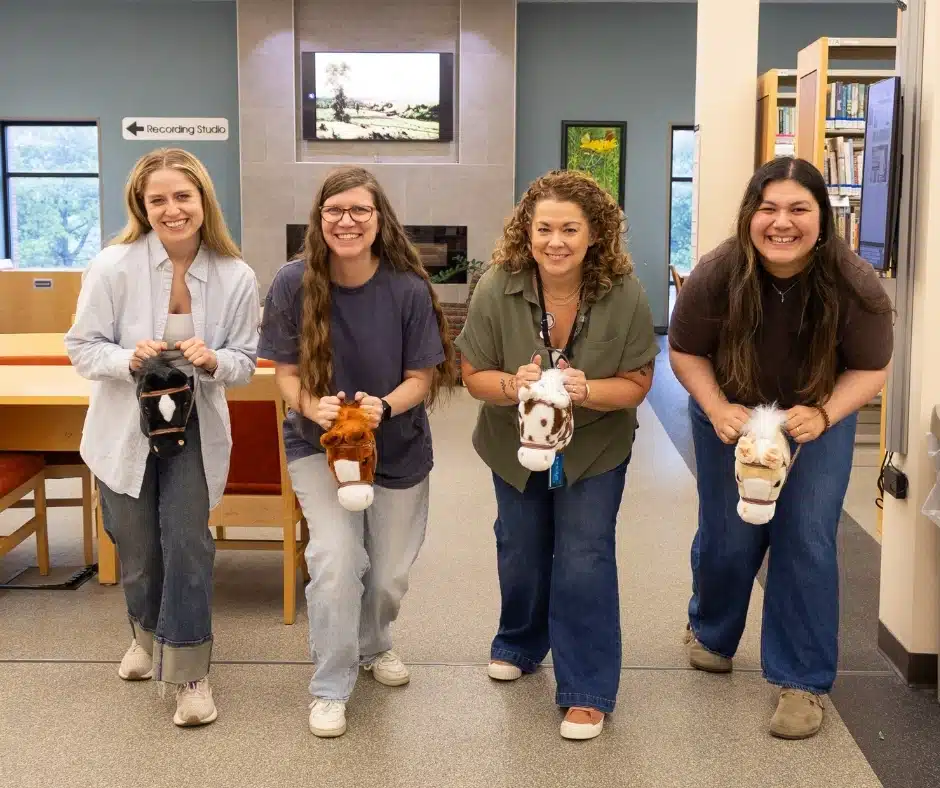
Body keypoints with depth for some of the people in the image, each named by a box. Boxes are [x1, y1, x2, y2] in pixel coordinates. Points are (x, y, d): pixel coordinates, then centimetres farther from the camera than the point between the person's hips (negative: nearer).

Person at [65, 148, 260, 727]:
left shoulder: (236, 276, -12)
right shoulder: (113, 266, -16)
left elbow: (245, 361, -5)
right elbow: (82, 347, -10)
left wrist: (212, 360, -27)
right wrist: (130, 358, -29)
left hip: (196, 429, 0)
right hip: (125, 429, 1)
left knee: (188, 543, -9)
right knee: (137, 549, 15)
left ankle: (189, 670, 6)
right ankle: (149, 633, 45)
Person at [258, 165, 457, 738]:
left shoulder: (408, 289, -18)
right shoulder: (294, 284, -17)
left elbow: (421, 377, -12)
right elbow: (286, 371, -10)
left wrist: (385, 406, -32)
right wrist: (311, 405, -31)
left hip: (398, 448, 1)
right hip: (318, 443, -1)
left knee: (390, 572, 13)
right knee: (335, 558, -18)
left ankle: (373, 645, 47)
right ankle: (331, 688, 3)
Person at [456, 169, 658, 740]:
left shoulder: (624, 293, -24)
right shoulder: (497, 288, -23)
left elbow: (636, 384, -15)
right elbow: (474, 376, -13)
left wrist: (585, 391, -35)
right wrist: (513, 385, -35)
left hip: (595, 449, -2)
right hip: (516, 445, 2)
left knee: (585, 558, -7)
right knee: (521, 551, 19)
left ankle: (588, 692, 9)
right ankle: (520, 646, 48)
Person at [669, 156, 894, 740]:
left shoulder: (855, 285, -27)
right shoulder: (716, 276, -27)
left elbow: (871, 369, -15)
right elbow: (685, 352, -11)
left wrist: (823, 415, -31)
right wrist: (717, 410, -26)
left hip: (819, 419, 0)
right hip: (732, 417, 1)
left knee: (807, 541, -6)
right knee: (727, 536, 8)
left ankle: (804, 681, 9)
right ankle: (710, 633, 40)